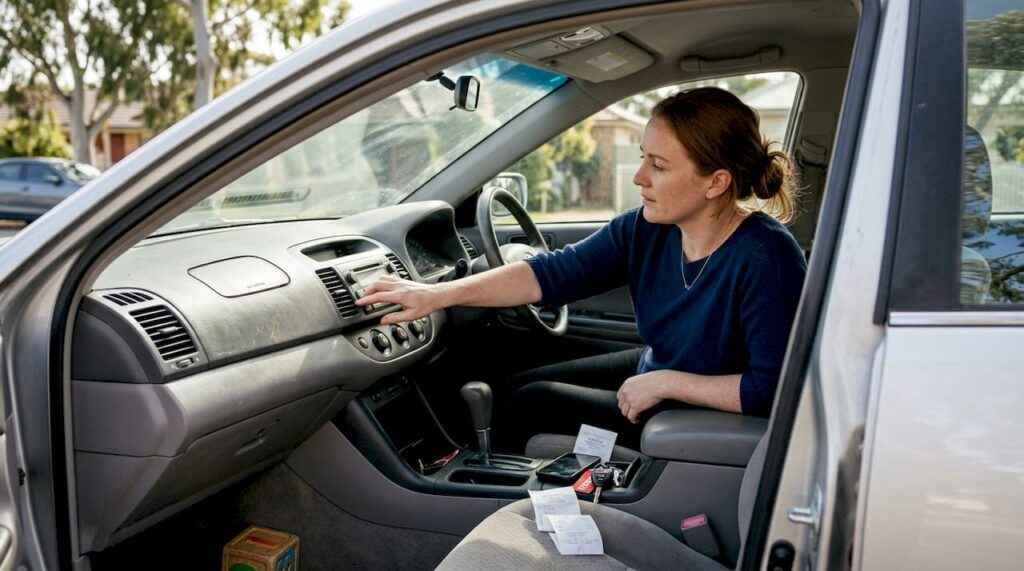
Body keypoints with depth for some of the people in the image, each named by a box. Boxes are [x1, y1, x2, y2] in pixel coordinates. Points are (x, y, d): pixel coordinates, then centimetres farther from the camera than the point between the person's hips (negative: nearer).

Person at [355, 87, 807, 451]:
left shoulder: (765, 258, -30)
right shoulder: (647, 230, -12)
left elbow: (773, 389, -31)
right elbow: (553, 273, -15)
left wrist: (665, 383, -26)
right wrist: (440, 294, -23)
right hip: (652, 370, 7)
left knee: (533, 404, -3)